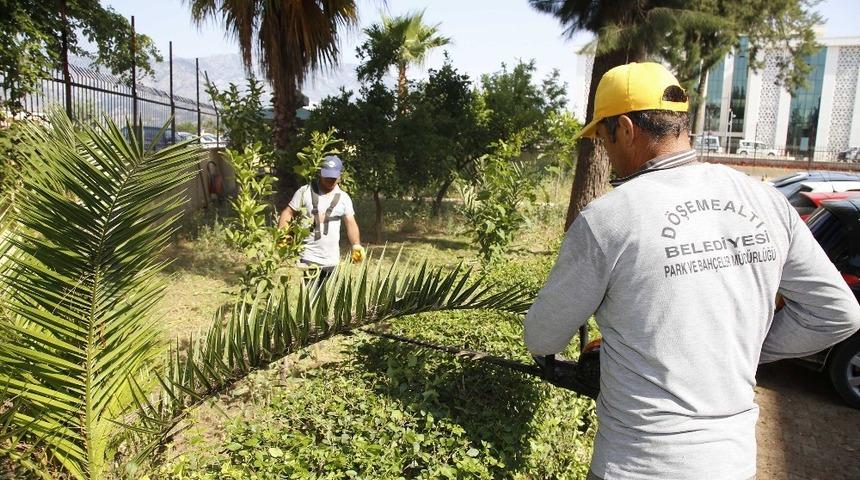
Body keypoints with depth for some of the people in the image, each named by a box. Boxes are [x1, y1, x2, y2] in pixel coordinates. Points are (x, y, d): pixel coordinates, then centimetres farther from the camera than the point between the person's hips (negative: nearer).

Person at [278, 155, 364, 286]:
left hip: (332, 260, 3)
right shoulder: (305, 191, -1)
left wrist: (356, 245, -13)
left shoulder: (343, 198, 5)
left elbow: (351, 223, 4)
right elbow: (288, 212, 2)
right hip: (309, 257, -3)